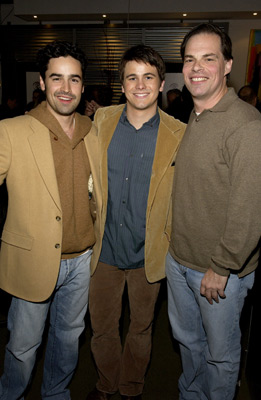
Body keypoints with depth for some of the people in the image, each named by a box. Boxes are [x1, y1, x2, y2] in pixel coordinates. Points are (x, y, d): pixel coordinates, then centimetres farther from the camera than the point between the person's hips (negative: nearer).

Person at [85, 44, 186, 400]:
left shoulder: (178, 135, -8)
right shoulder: (101, 121, -2)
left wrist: (173, 243, -1)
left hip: (148, 253, -1)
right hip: (105, 248, 2)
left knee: (141, 327, 19)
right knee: (102, 327, 18)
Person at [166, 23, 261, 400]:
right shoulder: (192, 120, 7)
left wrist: (221, 268, -18)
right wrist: (175, 246, 11)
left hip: (222, 270, -7)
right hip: (178, 259, 8)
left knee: (220, 352, 16)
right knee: (187, 339, 26)